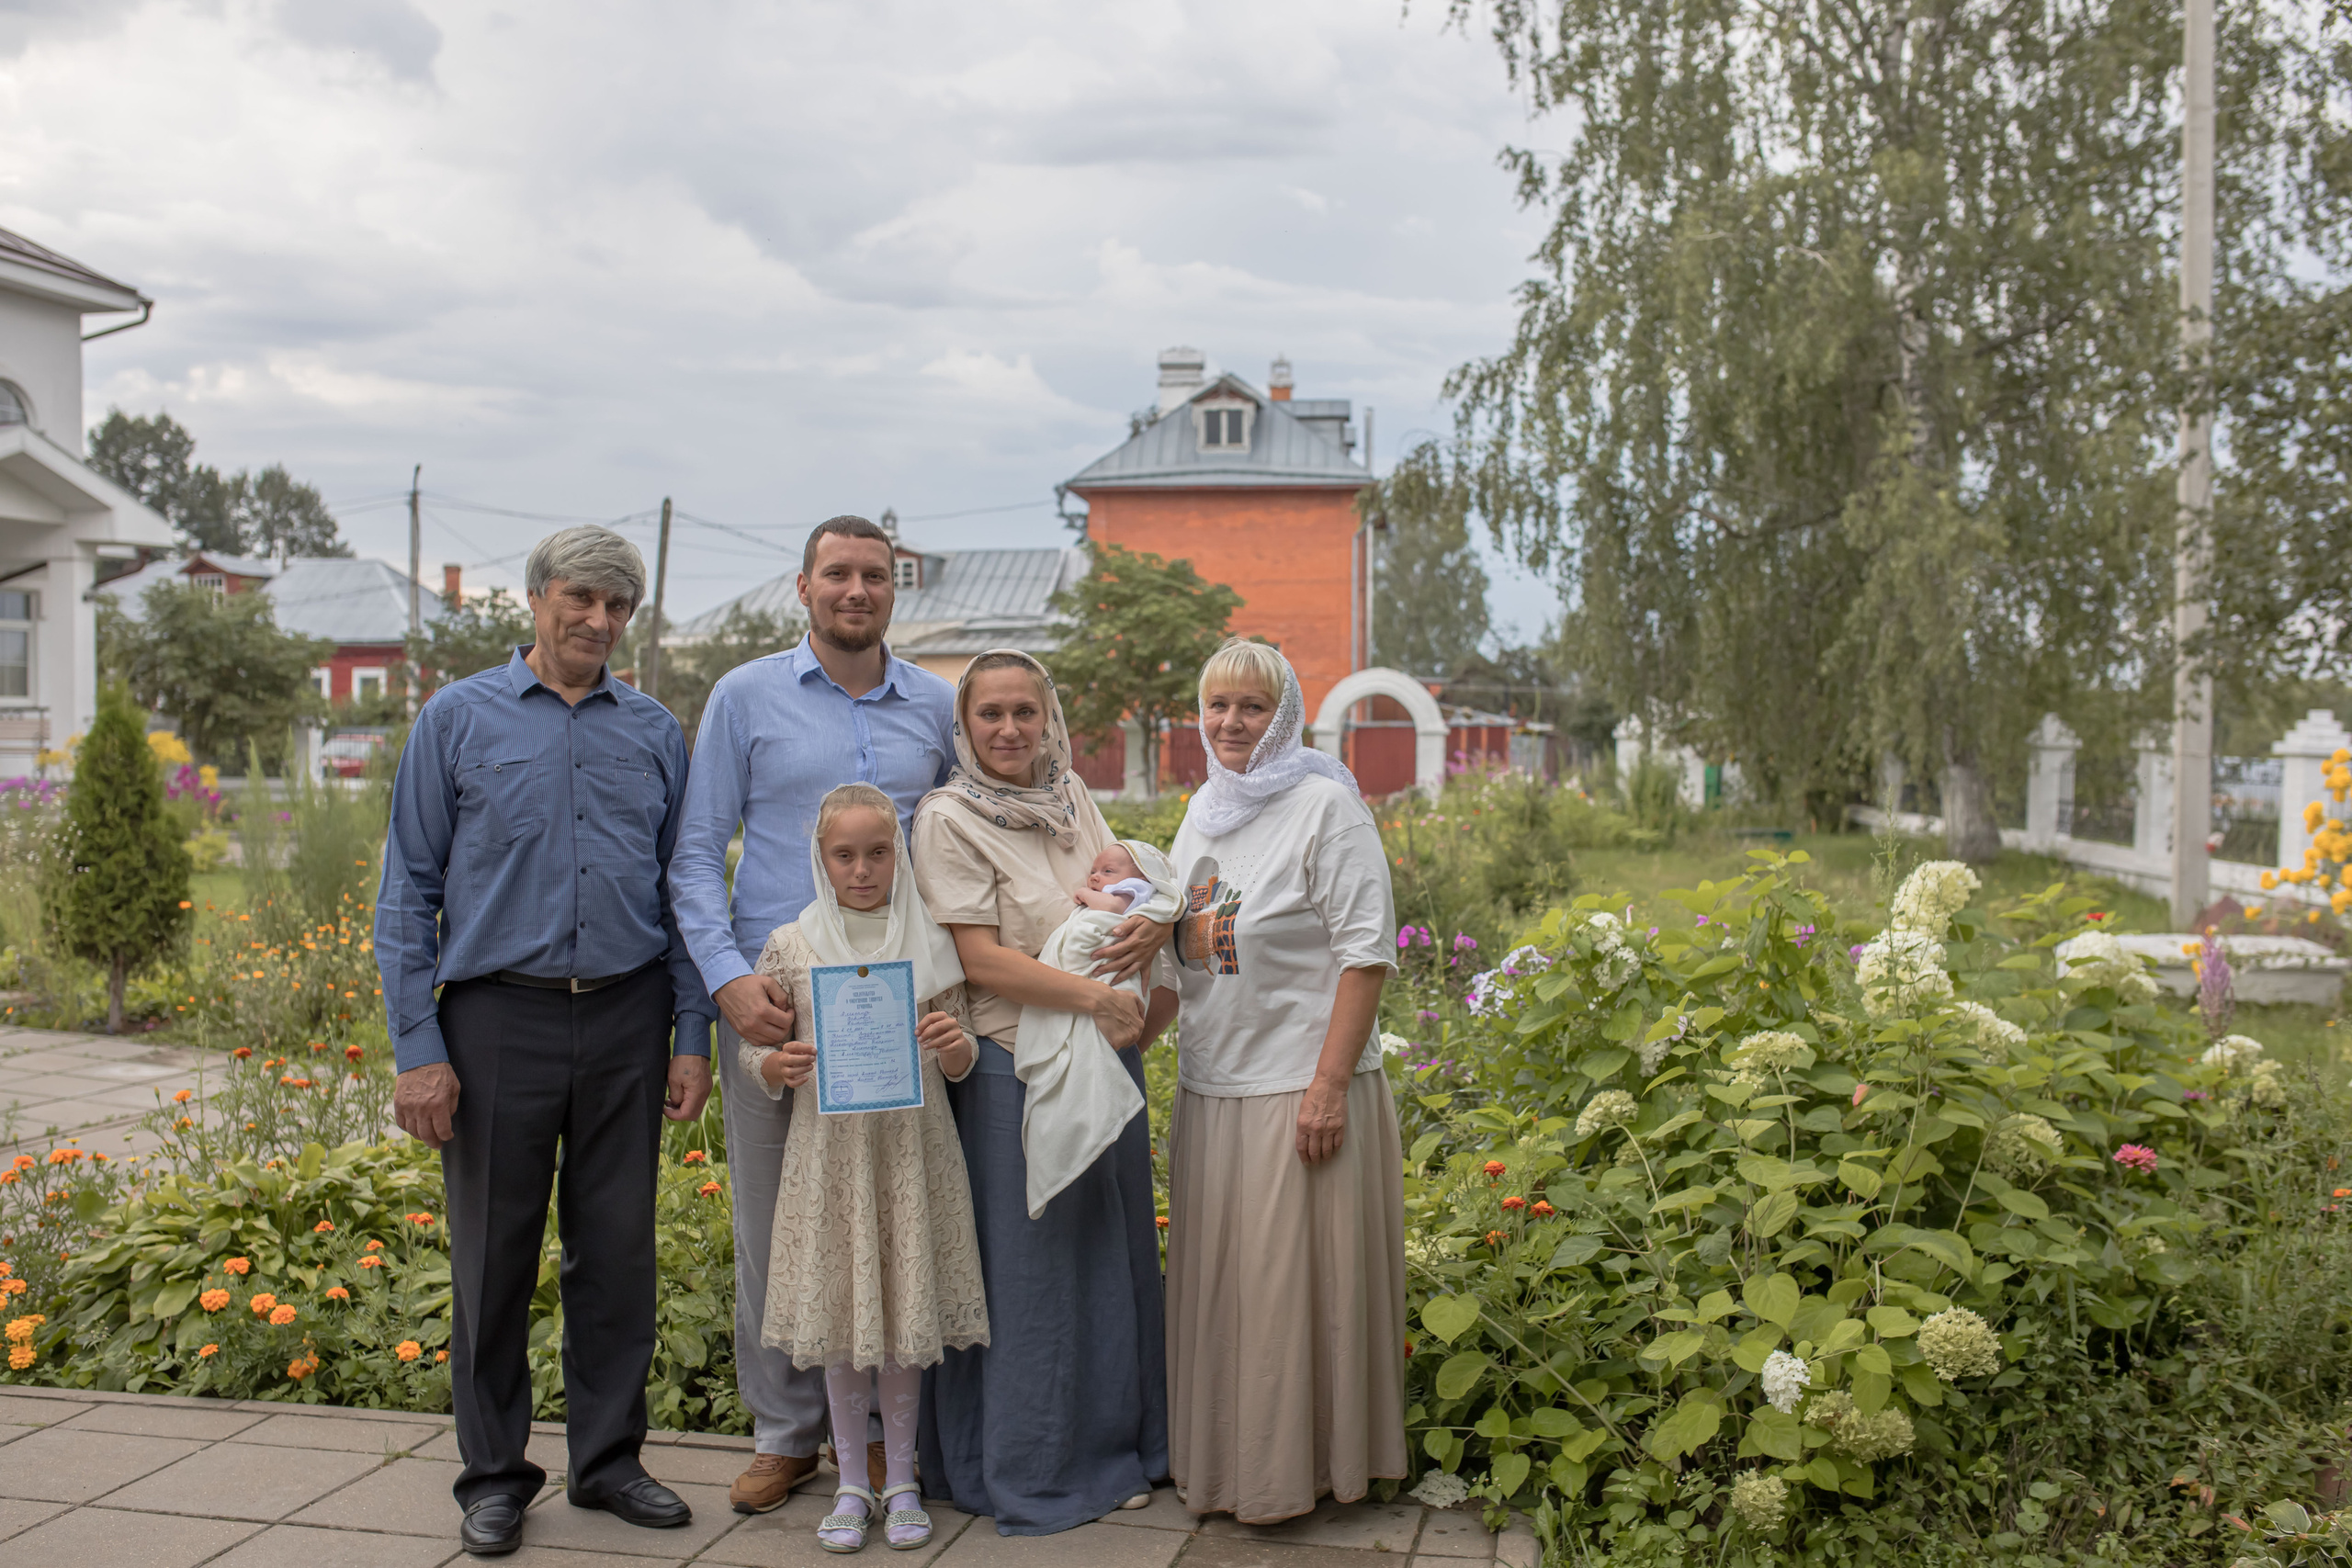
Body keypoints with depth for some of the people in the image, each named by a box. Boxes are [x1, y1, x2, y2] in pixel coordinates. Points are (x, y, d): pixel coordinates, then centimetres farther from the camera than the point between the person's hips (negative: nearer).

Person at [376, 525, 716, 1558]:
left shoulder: (654, 732, 10)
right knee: (494, 1255, 6)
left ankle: (607, 1459, 22)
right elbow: (407, 893, 0)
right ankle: (494, 1474, 21)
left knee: (617, 1250, 8)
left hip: (626, 1018, 2)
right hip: (500, 1016, -2)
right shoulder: (458, 719, 2)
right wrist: (416, 1049, -7)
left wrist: (691, 1035, 4)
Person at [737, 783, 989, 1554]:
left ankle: (901, 1478, 23)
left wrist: (954, 1045, -16)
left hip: (911, 1149, 0)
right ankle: (851, 1482, 23)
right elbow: (754, 1046, 6)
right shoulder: (790, 946, 0)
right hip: (830, 1150, 0)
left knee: (905, 1314, 7)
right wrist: (777, 1066, -15)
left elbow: (957, 1065, 5)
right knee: (838, 1317, 7)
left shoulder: (930, 942, 1)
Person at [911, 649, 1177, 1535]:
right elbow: (981, 961, -15)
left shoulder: (1071, 796, 9)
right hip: (1015, 1071, -6)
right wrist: (1096, 996, -19)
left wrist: (1158, 918, -10)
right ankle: (1029, 1472, 19)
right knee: (1026, 1270, 3)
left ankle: (1108, 1448, 30)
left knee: (1110, 1257, 14)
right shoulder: (949, 819, -10)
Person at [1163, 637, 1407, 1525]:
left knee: (1291, 1278, 1)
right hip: (1212, 1085, 7)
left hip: (1299, 1089, -7)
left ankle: (1291, 1468, 15)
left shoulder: (1325, 803, -9)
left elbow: (1365, 951, -14)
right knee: (1216, 1276, 13)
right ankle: (1216, 1459, 27)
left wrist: (1330, 1083, -19)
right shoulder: (1205, 807, 13)